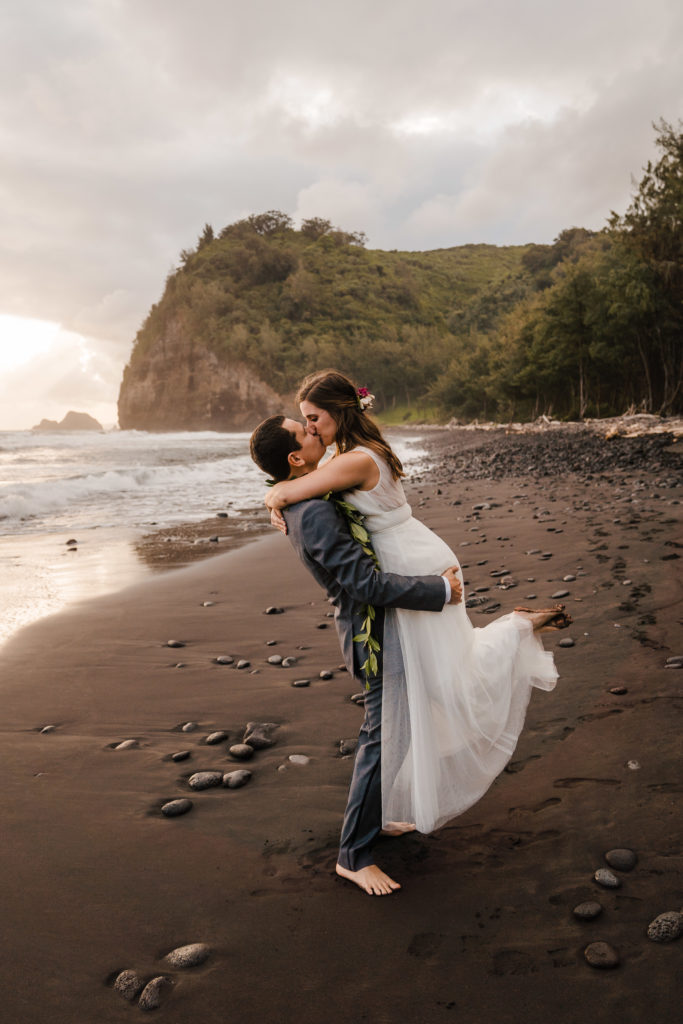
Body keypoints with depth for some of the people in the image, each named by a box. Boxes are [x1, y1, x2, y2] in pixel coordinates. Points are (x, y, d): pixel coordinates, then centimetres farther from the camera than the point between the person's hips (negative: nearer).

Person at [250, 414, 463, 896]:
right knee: (382, 737, -2)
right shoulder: (314, 513, -28)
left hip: (368, 622, 10)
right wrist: (441, 589, -23)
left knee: (382, 727, 23)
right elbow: (368, 583, -31)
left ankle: (372, 815, 40)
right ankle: (354, 853, 12)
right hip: (374, 629, -10)